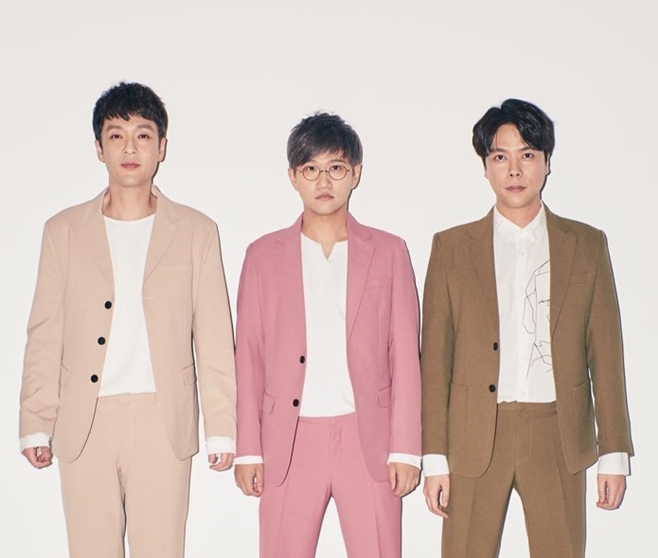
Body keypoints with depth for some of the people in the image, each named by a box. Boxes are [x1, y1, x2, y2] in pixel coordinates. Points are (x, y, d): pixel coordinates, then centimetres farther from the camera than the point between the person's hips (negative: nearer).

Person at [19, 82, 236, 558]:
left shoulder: (196, 231, 7)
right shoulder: (64, 231, 10)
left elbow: (214, 336, 4)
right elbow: (45, 336, 9)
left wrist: (222, 428, 0)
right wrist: (36, 425, 3)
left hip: (162, 419, -1)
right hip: (85, 421, 1)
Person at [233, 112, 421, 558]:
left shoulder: (389, 252, 7)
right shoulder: (264, 255, 8)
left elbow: (405, 355, 4)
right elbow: (249, 357, 7)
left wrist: (405, 450, -2)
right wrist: (248, 450, 2)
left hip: (369, 441, 0)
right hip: (288, 442, 1)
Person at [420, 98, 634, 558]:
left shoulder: (588, 245, 8)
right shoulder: (451, 248, 6)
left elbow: (605, 354, 7)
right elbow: (435, 359, 3)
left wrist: (615, 452, 3)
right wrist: (434, 457, -1)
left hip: (558, 437, 1)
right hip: (475, 439, 0)